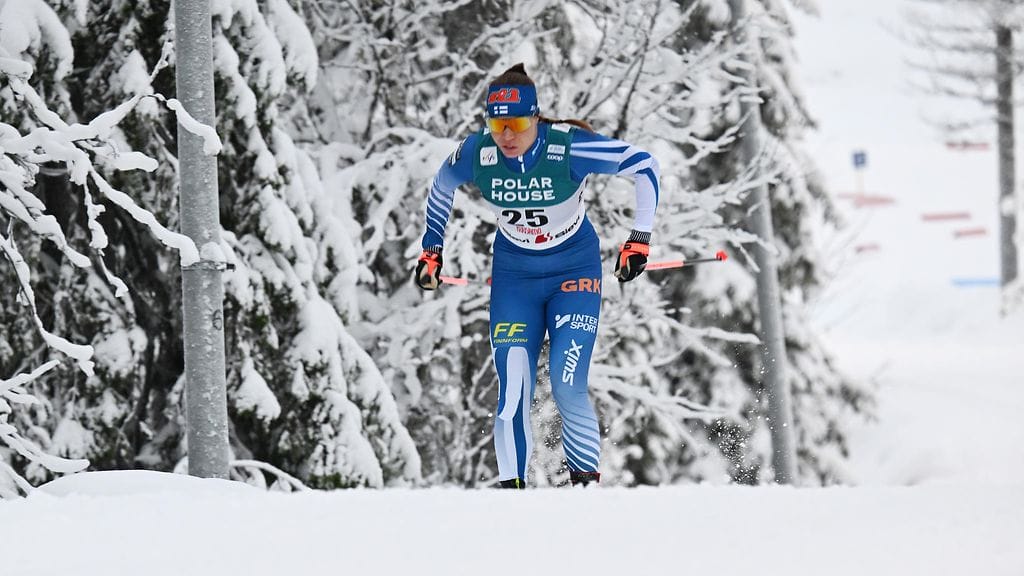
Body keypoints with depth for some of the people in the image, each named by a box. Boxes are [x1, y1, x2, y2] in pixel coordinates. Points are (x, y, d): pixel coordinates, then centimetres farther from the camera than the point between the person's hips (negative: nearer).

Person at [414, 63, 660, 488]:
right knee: (511, 388, -13)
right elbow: (441, 187, 9)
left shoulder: (568, 148, -25)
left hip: (575, 273, -2)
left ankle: (587, 479, 3)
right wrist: (431, 250, 11)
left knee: (567, 387, -15)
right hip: (514, 277, 2)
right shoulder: (476, 154, -16)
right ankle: (511, 486, -7)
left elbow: (644, 165, -12)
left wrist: (639, 240, -13)